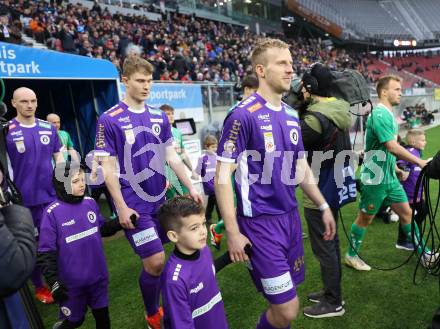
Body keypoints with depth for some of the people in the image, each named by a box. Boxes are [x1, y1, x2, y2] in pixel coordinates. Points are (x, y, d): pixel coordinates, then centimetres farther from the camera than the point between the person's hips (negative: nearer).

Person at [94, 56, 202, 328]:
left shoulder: (160, 117, 5)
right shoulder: (109, 120, -9)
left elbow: (171, 156, 10)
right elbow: (108, 168, -9)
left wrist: (190, 187, 4)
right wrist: (122, 207, -12)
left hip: (160, 199, 5)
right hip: (134, 204, -5)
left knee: (154, 261, 13)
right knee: (155, 261, -3)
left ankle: (157, 307, 38)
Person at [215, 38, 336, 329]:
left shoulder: (291, 115, 7)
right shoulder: (243, 114, -15)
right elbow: (222, 176, -16)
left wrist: (323, 206, 16)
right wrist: (233, 233, -17)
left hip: (291, 216, 7)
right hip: (260, 222, -7)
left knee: (284, 304, 18)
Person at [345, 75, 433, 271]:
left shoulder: (388, 114, 12)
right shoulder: (380, 114, -19)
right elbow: (392, 147, -27)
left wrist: (396, 169, 20)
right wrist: (419, 162, -21)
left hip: (389, 177, 9)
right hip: (374, 179, -9)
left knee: (406, 213, 13)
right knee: (365, 218, 4)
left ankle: (424, 254, 25)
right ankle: (351, 256, 21)